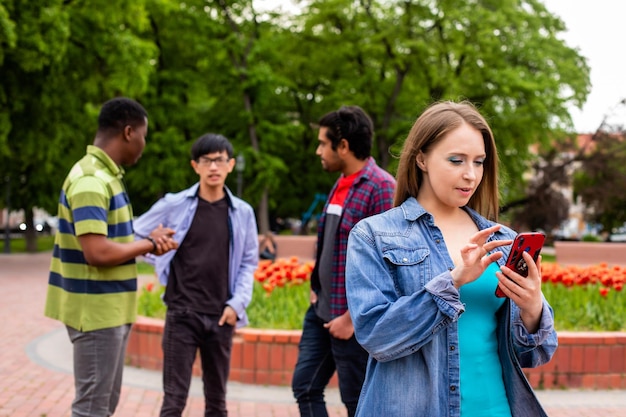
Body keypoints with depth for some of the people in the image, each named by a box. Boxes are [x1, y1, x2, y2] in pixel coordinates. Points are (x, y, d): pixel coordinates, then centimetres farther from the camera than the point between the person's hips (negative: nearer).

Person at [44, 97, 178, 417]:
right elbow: (98, 252, -27)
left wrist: (146, 238, 0)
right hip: (96, 310, -10)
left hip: (110, 308, 10)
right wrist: (149, 244, -12)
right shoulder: (90, 181, -19)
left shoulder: (106, 175, 12)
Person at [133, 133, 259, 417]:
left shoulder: (242, 212, 3)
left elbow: (249, 262, 8)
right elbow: (134, 236, 7)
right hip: (181, 314, -2)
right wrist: (160, 259, -1)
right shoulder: (174, 205, -3)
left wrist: (237, 303, -3)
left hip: (221, 317, 3)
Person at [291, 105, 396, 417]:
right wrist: (316, 290, 12)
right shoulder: (341, 185, 10)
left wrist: (352, 317, -19)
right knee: (305, 388, 12)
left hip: (354, 319, -9)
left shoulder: (381, 188, -17)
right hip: (321, 312, 9)